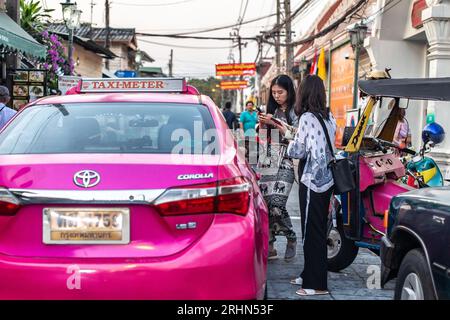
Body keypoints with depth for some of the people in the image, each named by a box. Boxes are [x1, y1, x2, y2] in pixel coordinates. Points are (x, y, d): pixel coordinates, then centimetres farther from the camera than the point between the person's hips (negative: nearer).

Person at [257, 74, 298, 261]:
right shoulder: (272, 110, 17)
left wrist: (274, 123, -14)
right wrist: (262, 124, 4)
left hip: (285, 163, -6)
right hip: (268, 161, 6)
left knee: (277, 205, -17)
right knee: (265, 205, 0)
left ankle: (291, 238, 8)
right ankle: (269, 247, 9)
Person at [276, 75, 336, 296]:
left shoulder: (307, 118, -14)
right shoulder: (329, 118, 10)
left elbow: (298, 151, -12)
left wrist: (288, 137, 9)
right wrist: (288, 133, 21)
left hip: (312, 180, -9)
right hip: (326, 178, 9)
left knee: (311, 233, -2)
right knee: (318, 231, 16)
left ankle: (317, 285, 3)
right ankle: (309, 275, 28)